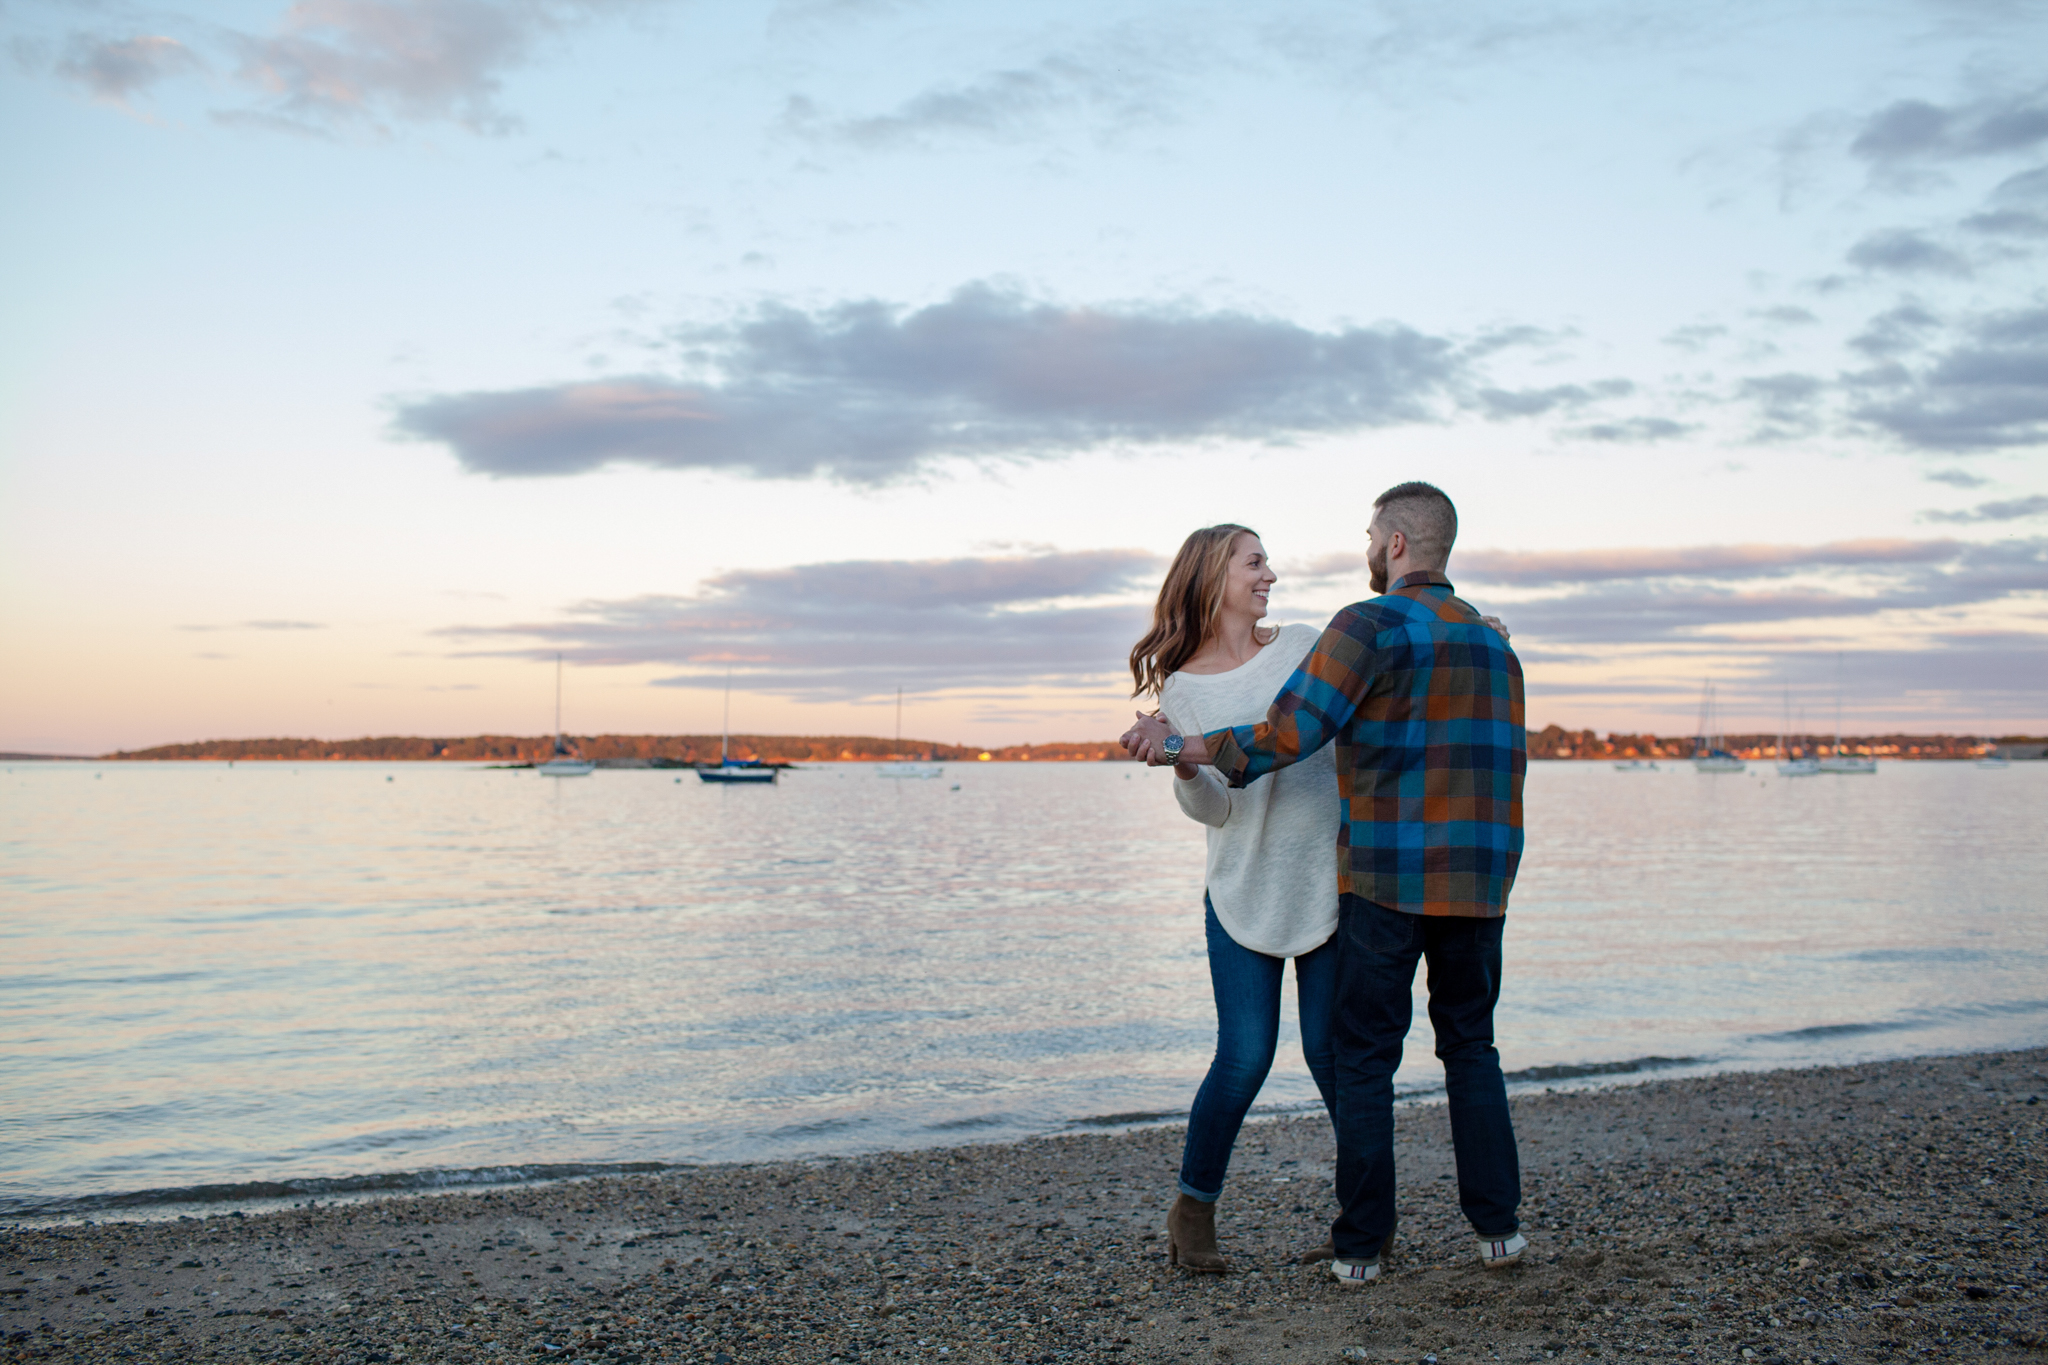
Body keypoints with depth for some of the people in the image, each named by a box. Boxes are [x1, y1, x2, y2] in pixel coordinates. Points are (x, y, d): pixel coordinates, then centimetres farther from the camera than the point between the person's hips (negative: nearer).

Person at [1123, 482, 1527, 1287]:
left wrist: (1177, 747, -5)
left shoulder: (1372, 625, -9)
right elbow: (1506, 761, 17)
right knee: (1470, 1047, 18)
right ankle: (1497, 1225, 16)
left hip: (1384, 878, -5)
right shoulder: (1492, 643, 14)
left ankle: (1361, 1246, 8)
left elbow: (1282, 738, -15)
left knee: (1366, 1059, 4)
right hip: (1477, 883, 6)